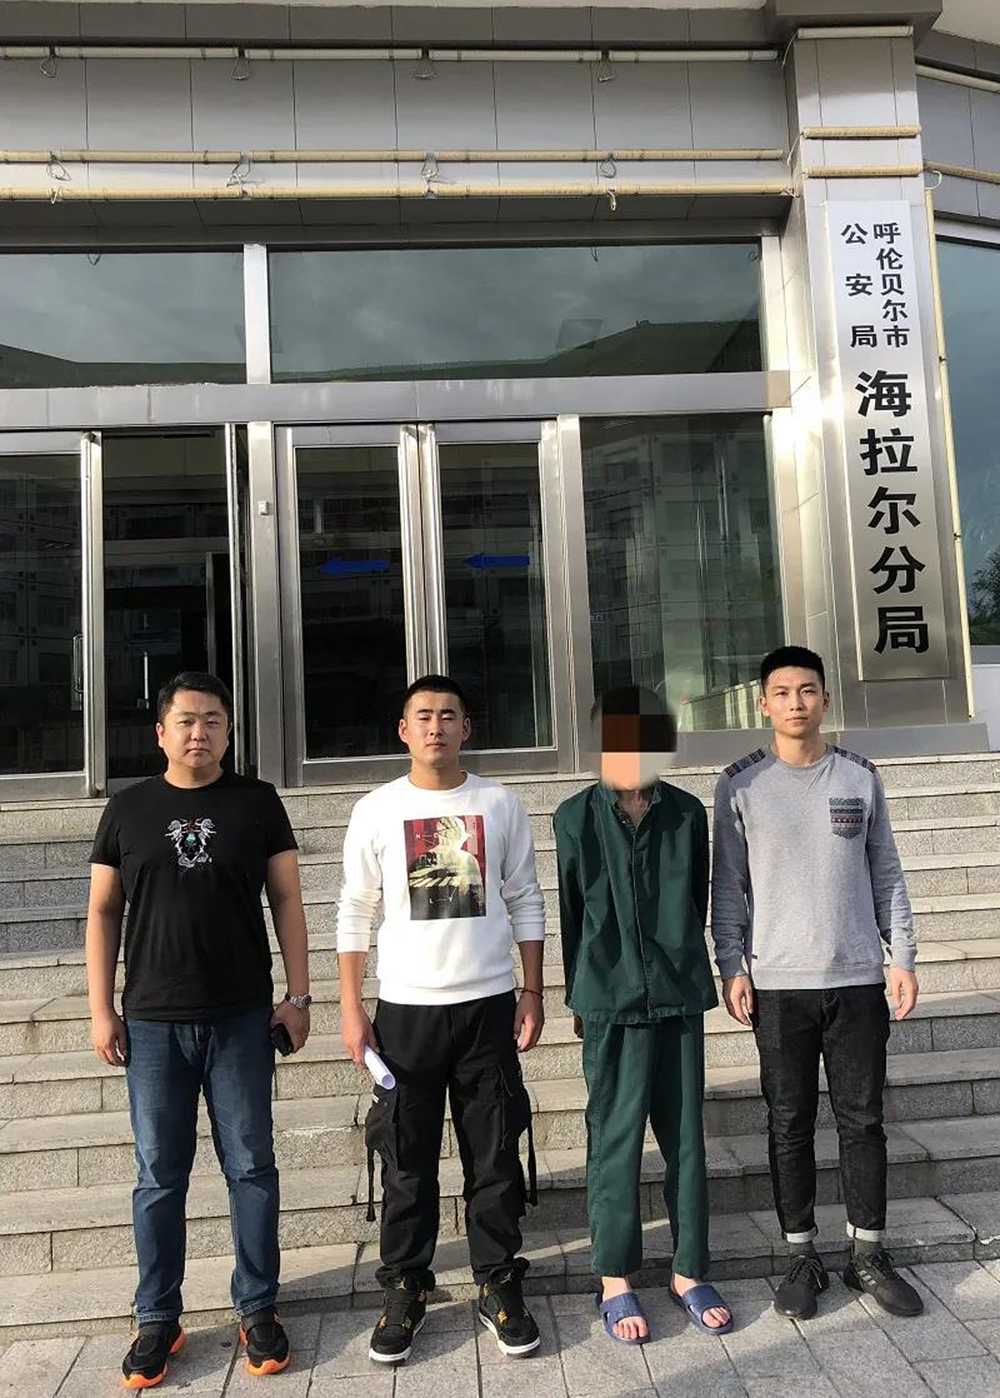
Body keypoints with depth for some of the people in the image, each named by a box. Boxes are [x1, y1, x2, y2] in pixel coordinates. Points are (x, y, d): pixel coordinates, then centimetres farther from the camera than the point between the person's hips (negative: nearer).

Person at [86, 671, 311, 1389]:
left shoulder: (257, 802, 1)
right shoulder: (128, 808, 4)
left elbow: (287, 899, 2)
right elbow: (103, 911, 7)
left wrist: (298, 994, -2)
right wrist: (102, 1009, 2)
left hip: (241, 1020, -1)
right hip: (152, 1024, 1)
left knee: (252, 1168, 8)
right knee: (160, 1175, 10)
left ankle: (258, 1309, 24)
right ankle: (158, 1319, 27)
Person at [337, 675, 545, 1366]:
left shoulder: (500, 804, 2)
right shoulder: (376, 810, 0)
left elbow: (526, 902, 6)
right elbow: (355, 914, 2)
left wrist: (533, 992, 3)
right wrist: (351, 1009, -2)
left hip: (488, 1004, 1)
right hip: (406, 1006, 0)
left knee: (495, 1156, 9)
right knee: (407, 1161, 8)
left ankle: (499, 1286, 26)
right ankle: (405, 1290, 26)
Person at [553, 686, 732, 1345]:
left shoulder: (687, 813, 2)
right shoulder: (577, 817, -4)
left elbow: (698, 901, 11)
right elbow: (572, 912, 2)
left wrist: (685, 967, 13)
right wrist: (582, 994, 7)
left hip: (679, 995, 3)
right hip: (612, 1000, -2)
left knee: (686, 1136, 11)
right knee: (616, 1140, 6)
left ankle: (689, 1270, 28)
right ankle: (615, 1279, 22)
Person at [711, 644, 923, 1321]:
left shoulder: (861, 776, 5)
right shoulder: (740, 784, -1)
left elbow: (885, 874, 8)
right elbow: (728, 885, 0)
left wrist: (903, 956, 3)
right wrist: (732, 968, -5)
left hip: (858, 978, 2)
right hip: (778, 983, -1)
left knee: (863, 1119, 10)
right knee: (790, 1125, 7)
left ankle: (869, 1253, 26)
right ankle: (803, 1256, 22)